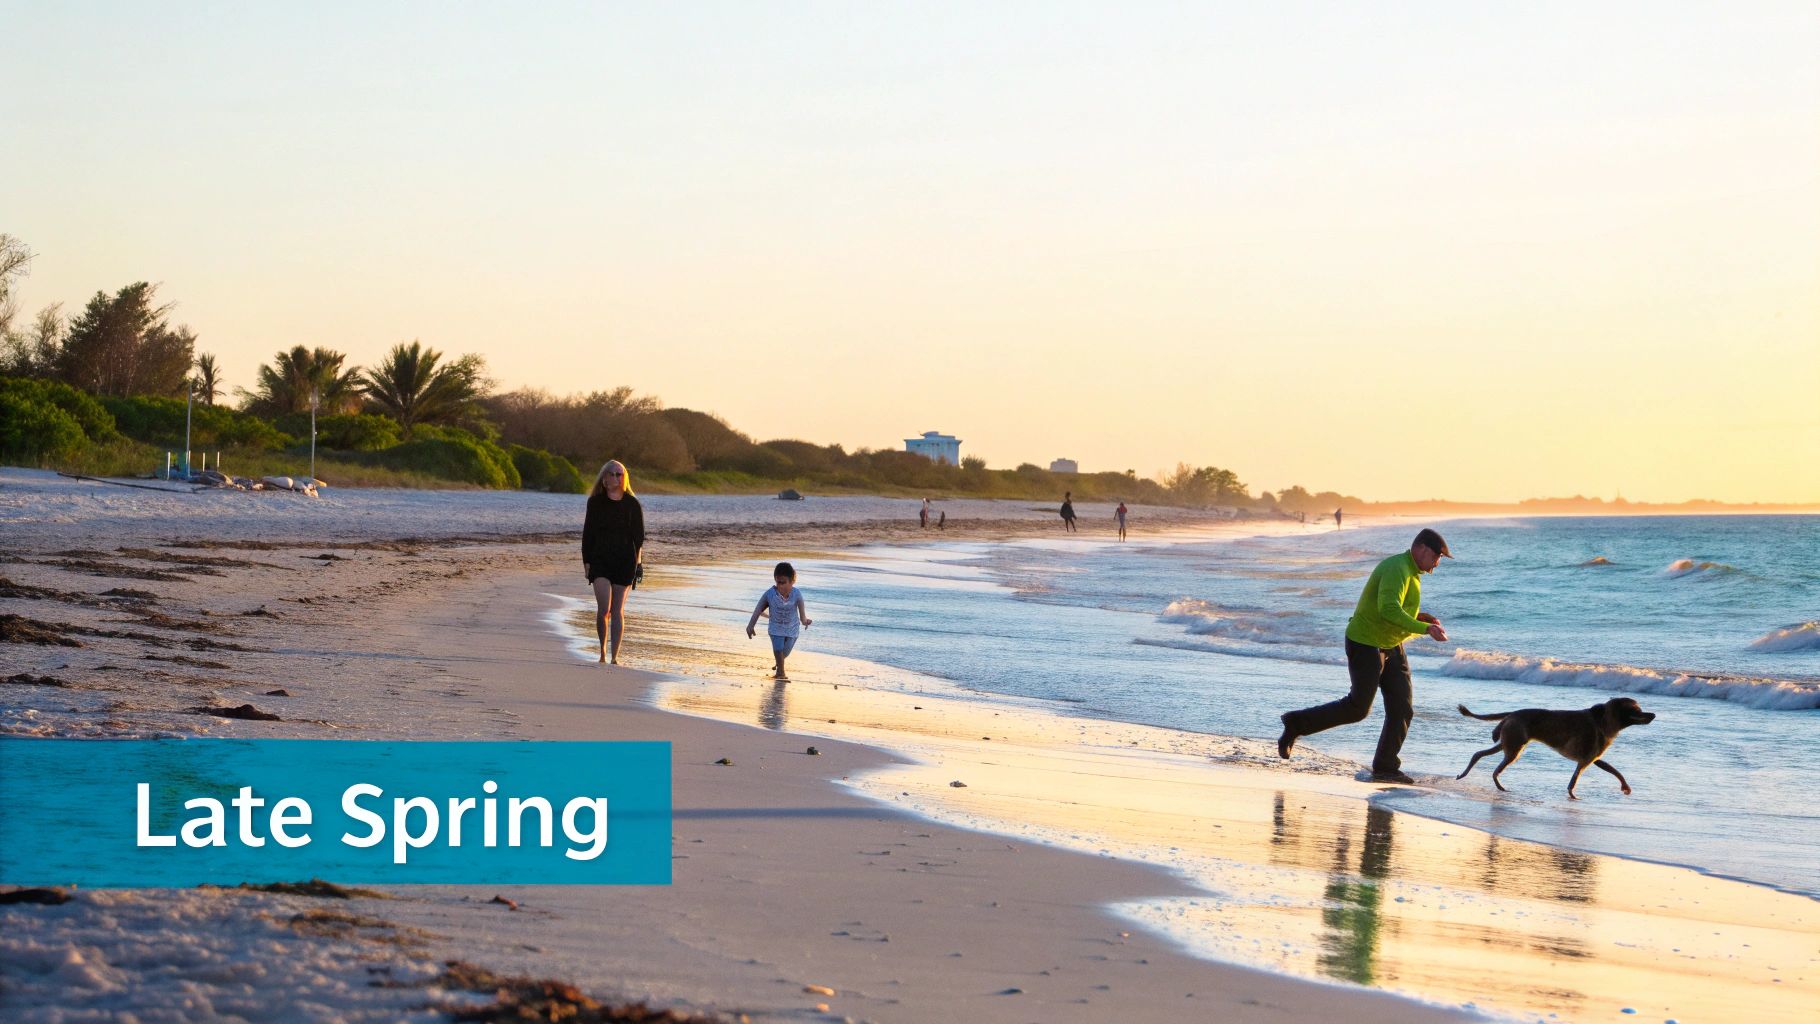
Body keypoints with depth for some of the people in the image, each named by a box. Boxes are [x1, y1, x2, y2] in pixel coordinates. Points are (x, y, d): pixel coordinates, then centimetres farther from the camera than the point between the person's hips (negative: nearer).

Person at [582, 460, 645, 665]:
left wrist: (638, 562, -7)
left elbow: (639, 535, 2)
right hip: (600, 560, 0)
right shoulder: (595, 502, 4)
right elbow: (587, 533, 7)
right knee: (603, 608, -12)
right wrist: (586, 561, 2)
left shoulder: (632, 504, 2)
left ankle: (614, 656, 8)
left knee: (617, 610, 2)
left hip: (624, 561, 0)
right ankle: (603, 650, 8)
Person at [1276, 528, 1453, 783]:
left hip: (1391, 647, 10)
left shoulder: (1409, 571, 11)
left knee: (1402, 707, 1)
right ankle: (1296, 724, 10)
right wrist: (1424, 628, -35)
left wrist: (1420, 617, 6)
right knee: (1358, 708, -4)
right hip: (1366, 644, -10)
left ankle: (1385, 768, 6)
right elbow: (1388, 610, -36)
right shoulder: (1397, 570, -22)